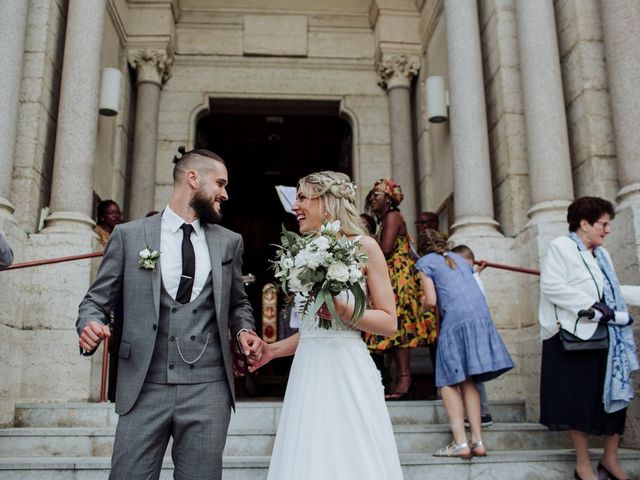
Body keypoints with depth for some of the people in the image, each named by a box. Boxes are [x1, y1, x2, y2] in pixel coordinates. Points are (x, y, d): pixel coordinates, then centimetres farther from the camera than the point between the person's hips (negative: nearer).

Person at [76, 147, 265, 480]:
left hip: (208, 388, 2)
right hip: (145, 388, -2)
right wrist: (90, 325, -14)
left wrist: (243, 331, 1)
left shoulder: (229, 242, 11)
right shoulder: (129, 235, 4)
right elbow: (96, 300, 7)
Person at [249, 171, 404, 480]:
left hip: (347, 372, -5)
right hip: (308, 373, 5)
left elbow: (388, 322, -4)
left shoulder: (363, 247, -2)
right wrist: (272, 350, 13)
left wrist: (342, 309, -17)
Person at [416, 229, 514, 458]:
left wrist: (423, 303, 21)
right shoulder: (459, 258, 27)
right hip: (481, 317, 6)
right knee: (468, 381, 11)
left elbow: (431, 300, 0)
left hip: (456, 321, -6)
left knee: (448, 381, 0)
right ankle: (477, 440, 5)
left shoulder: (425, 262, 8)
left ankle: (460, 442, -8)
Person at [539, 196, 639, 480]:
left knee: (615, 395, 10)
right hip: (575, 337, -8)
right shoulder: (560, 247, -8)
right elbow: (551, 286, -19)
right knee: (580, 400, -1)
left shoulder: (600, 253, 18)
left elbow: (612, 291, 23)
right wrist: (591, 304, -21)